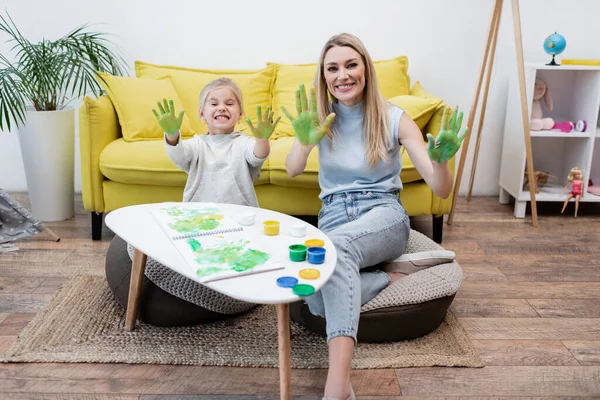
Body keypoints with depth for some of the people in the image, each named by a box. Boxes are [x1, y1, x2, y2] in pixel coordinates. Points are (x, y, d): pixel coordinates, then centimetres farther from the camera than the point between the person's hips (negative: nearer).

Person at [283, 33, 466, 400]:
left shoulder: (394, 119, -2)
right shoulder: (321, 118, 5)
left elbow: (442, 190, -7)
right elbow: (292, 170, -13)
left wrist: (441, 161, -30)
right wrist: (305, 143, -35)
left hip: (384, 216, -2)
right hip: (333, 217, 2)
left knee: (335, 245, -40)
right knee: (316, 298, -32)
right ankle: (391, 282, -11)